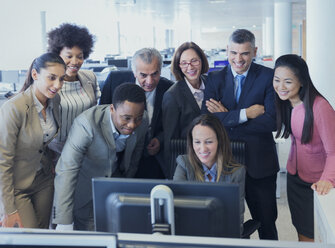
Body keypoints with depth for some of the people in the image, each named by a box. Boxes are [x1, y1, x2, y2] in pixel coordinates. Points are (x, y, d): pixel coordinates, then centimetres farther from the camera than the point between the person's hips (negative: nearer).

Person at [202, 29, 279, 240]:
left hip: (259, 163, -2)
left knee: (266, 222, 11)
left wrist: (227, 118, -14)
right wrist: (245, 113, -20)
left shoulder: (268, 77, -6)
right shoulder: (215, 79, 2)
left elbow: (272, 121, -17)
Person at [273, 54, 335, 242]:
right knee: (301, 232, 16)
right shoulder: (285, 103, -3)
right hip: (295, 176, 6)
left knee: (314, 236, 7)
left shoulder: (320, 107, -25)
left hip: (317, 182, -6)